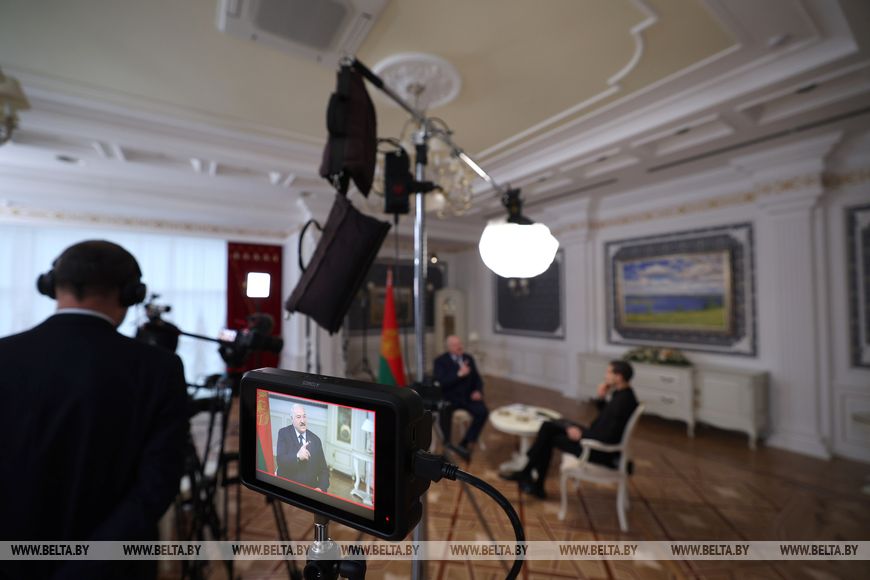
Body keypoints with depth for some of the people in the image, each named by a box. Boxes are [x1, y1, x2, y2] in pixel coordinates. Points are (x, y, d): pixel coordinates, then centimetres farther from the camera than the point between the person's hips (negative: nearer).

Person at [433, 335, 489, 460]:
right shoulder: (440, 361, -5)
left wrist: (478, 391, -8)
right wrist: (459, 374, -25)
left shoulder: (469, 358, 8)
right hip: (450, 398, -4)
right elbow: (441, 382, -18)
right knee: (445, 411, -36)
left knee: (483, 412, -23)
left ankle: (464, 444, -11)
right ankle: (447, 443, -15)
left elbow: (477, 378, 12)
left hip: (468, 397, 4)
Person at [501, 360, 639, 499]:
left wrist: (581, 433, -15)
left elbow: (607, 437, -29)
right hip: (599, 440, 9)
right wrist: (602, 398, -1)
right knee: (549, 426, 5)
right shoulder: (622, 393, 3)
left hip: (602, 452, -9)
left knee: (550, 437, -1)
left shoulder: (622, 401, -26)